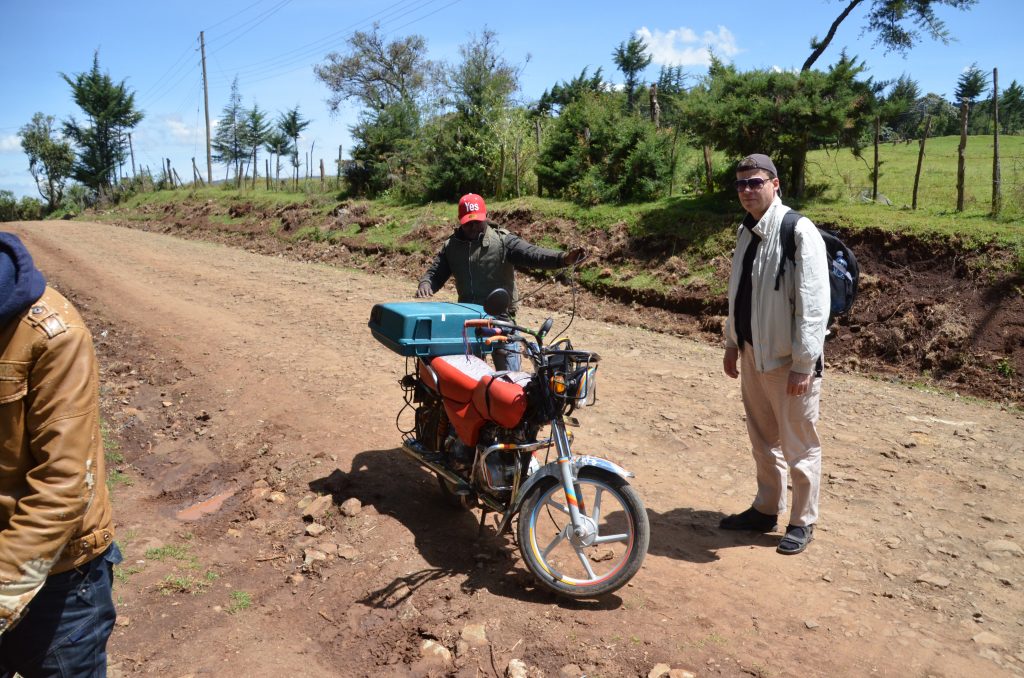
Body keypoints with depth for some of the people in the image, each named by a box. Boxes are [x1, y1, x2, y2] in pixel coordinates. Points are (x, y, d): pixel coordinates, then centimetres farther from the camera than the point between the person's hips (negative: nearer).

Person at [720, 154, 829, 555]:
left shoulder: (799, 232, -16)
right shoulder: (746, 231, 10)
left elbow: (813, 304, -19)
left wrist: (804, 364, -20)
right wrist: (732, 343, 17)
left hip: (788, 358, -8)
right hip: (753, 353, 8)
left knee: (798, 445, 6)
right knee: (762, 439, 19)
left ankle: (802, 522, 23)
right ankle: (766, 510, 35)